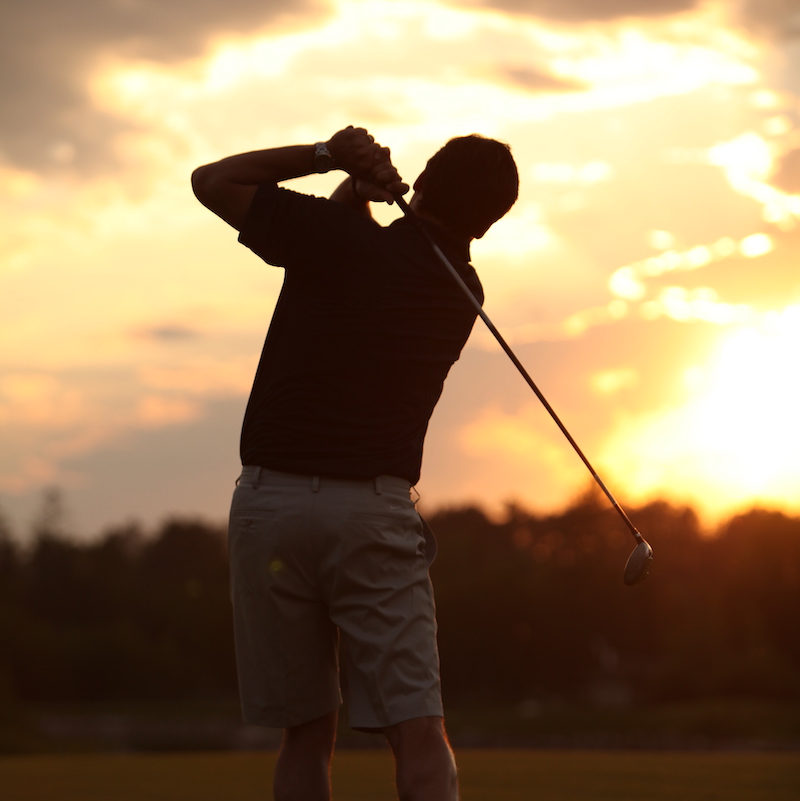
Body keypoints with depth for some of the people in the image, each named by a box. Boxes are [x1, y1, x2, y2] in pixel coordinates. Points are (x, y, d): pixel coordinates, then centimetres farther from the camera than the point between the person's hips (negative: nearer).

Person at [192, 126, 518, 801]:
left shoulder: (334, 234, -4)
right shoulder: (461, 293, 10)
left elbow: (212, 181, 10)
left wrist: (326, 156, 4)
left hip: (272, 498, 0)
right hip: (376, 505, 1)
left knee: (306, 734, 8)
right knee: (417, 729, -4)